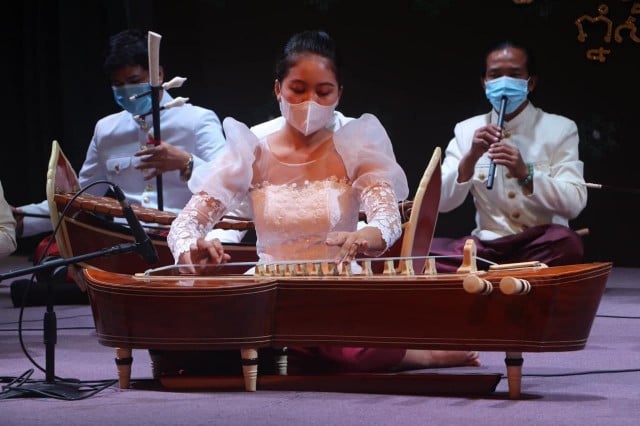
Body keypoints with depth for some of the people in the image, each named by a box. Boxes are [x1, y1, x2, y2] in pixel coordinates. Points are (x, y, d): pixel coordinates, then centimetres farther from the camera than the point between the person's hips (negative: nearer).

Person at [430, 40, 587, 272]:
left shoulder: (559, 129, 1)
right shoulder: (466, 130, 9)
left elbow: (574, 204, -10)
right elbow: (441, 202, 0)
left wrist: (525, 173, -25)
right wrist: (471, 157, -15)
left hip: (541, 247, -1)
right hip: (486, 247, 1)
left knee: (567, 242, -37)